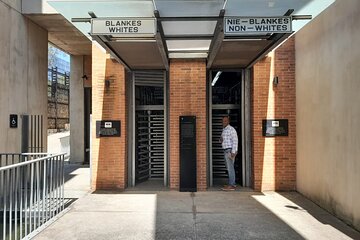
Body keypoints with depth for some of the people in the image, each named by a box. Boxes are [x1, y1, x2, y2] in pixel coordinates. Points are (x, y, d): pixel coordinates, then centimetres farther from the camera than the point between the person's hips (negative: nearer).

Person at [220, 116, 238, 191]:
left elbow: (235, 141, -17)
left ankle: (231, 186, -5)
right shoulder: (224, 130, 17)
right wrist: (221, 139, 0)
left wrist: (233, 152, -23)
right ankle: (232, 184, 18)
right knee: (229, 168, 11)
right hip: (226, 151, 9)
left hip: (230, 151, -9)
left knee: (230, 168, -8)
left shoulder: (231, 129, -12)